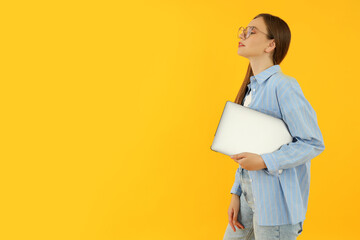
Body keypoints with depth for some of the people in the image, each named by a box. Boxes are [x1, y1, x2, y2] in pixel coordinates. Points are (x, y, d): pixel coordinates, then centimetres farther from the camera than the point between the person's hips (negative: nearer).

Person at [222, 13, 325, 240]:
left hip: (276, 201, -8)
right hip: (250, 195, 8)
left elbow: (314, 143, -17)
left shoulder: (283, 85, -16)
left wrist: (264, 162, -22)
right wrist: (236, 194, 11)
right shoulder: (250, 88, 11)